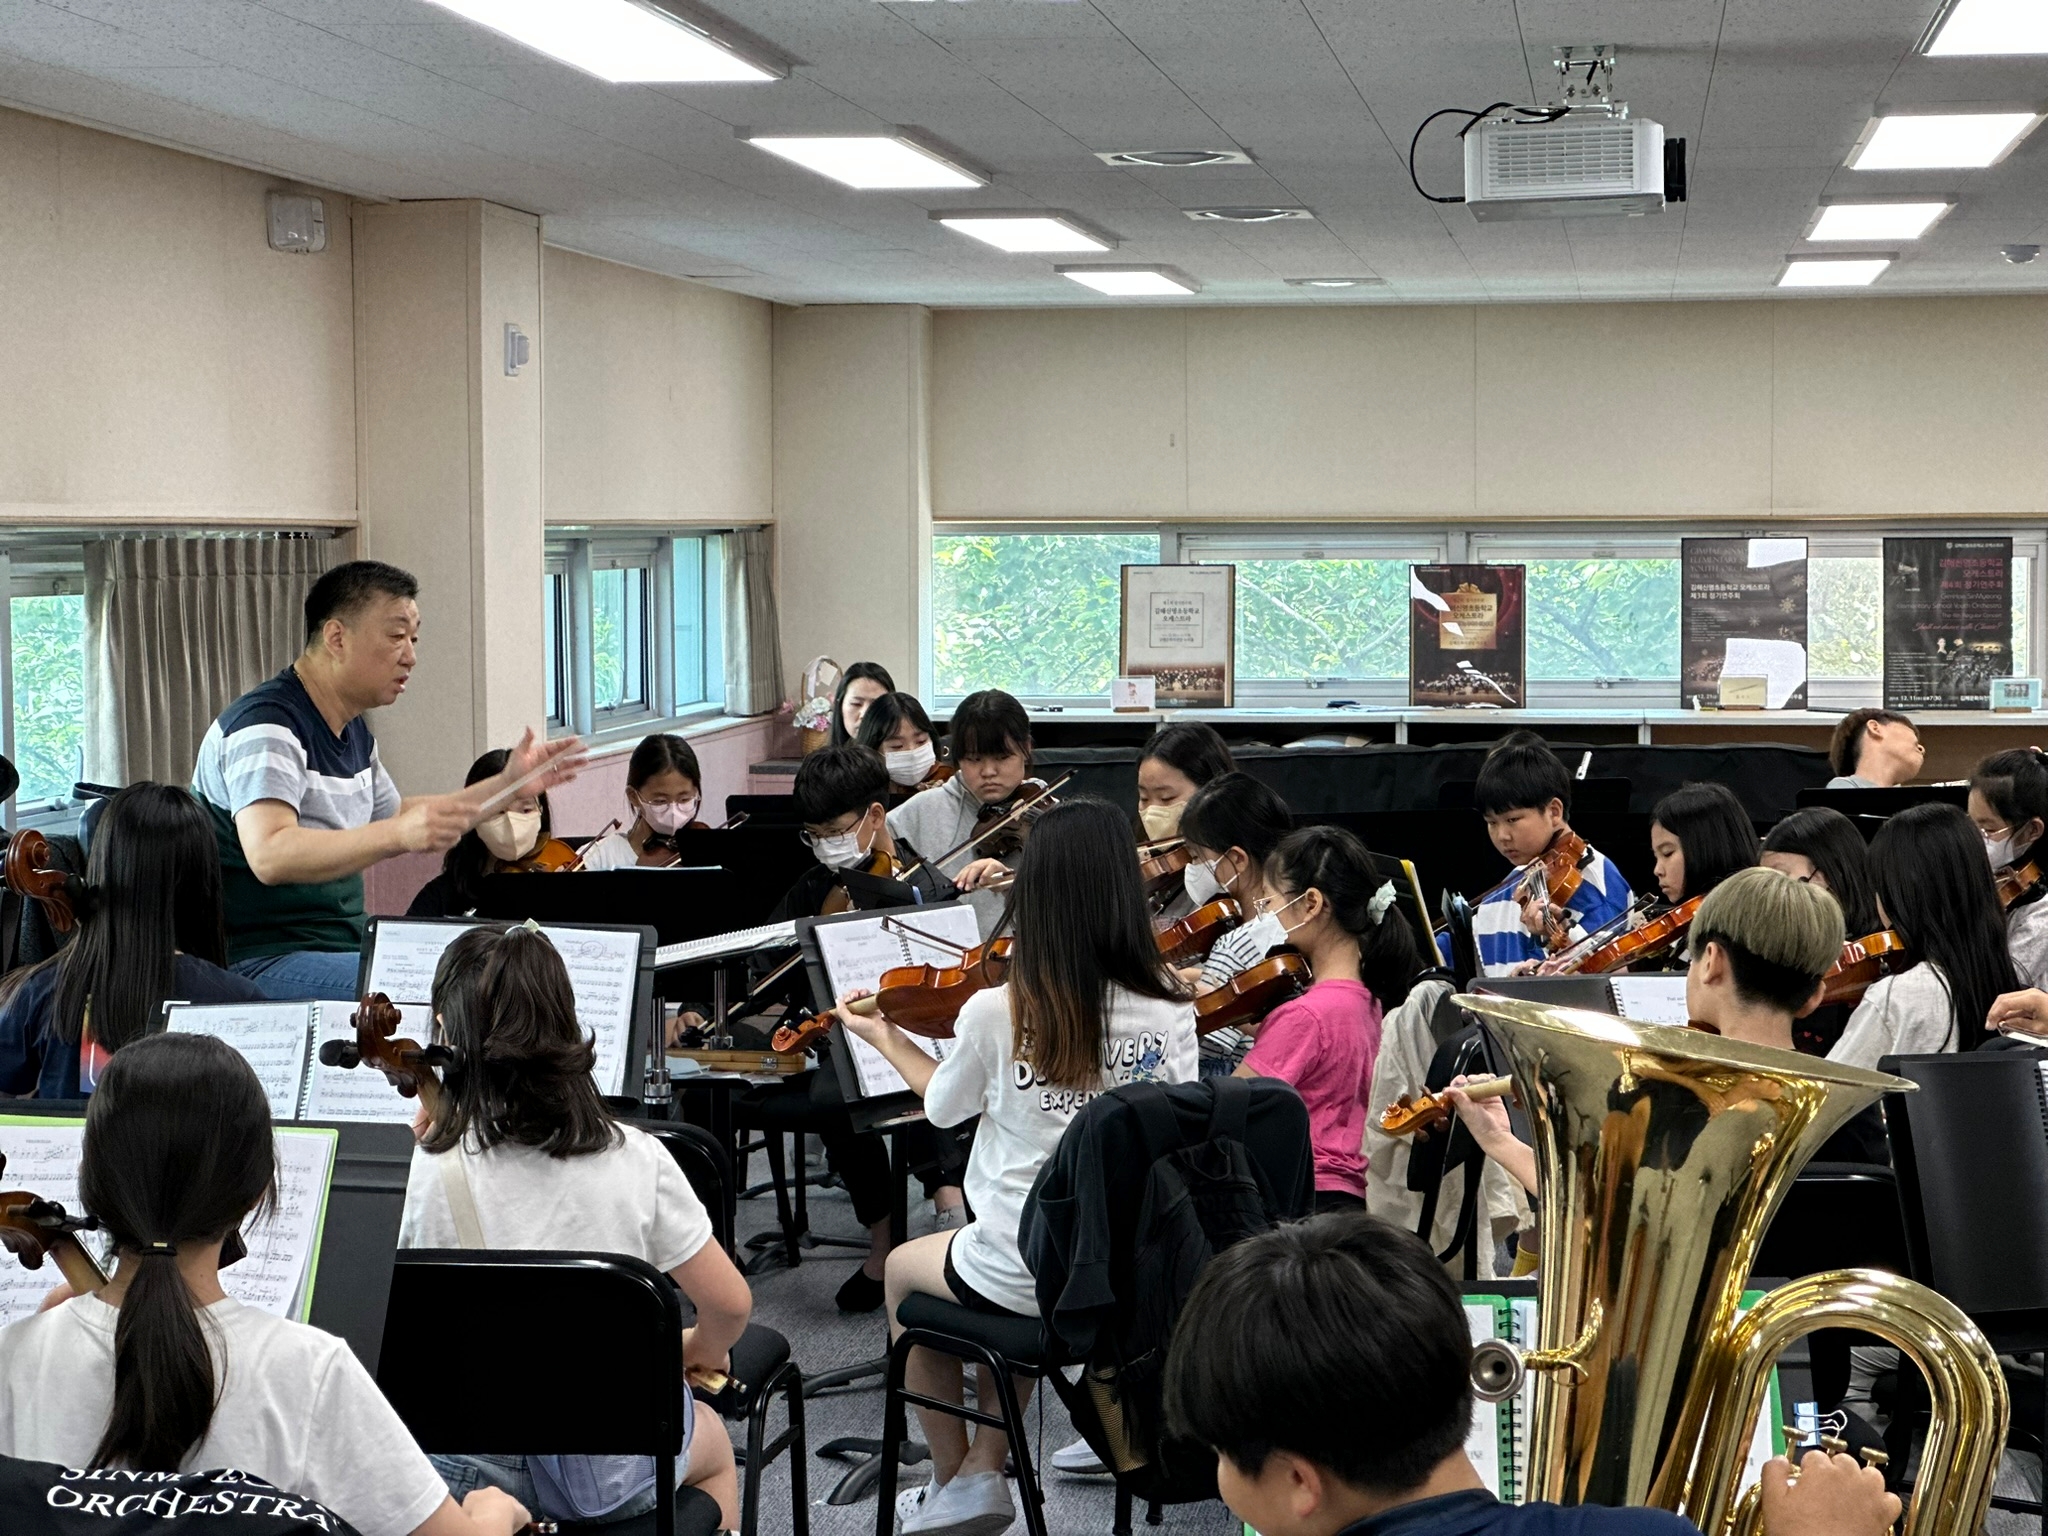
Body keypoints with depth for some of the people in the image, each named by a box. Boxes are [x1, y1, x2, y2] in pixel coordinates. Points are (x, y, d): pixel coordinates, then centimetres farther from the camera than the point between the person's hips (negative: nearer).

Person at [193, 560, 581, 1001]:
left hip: (338, 951, 10)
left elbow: (392, 816, 32)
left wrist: (508, 784, 23)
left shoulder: (352, 732, 16)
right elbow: (269, 855, -30)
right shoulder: (268, 725, -15)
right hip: (257, 963, -10)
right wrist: (400, 835, -39)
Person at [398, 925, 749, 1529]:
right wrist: (700, 1350, 17)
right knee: (713, 1446, 36)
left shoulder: (439, 1167, -15)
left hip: (475, 1470, -1)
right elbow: (729, 1303, -7)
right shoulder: (636, 1157, -12)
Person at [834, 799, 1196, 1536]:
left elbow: (943, 1106, 4)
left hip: (1019, 1274, -3)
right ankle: (985, 1469, 35)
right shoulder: (1169, 1013, -10)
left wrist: (886, 1039, 23)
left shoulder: (995, 1012, -16)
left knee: (903, 1269, 31)